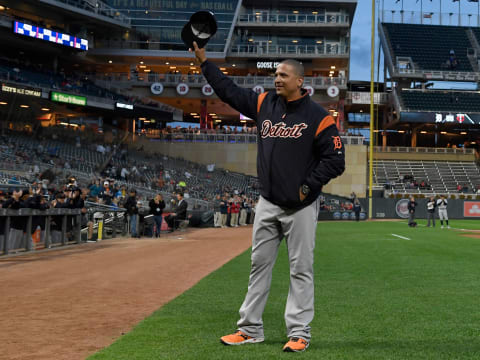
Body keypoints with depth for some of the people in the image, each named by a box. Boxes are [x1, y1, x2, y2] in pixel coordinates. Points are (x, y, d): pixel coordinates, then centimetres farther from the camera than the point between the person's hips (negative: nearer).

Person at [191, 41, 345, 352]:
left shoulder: (318, 116, -8)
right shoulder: (264, 104, 7)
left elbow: (335, 160, -9)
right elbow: (228, 90, 13)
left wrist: (307, 187, -13)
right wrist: (204, 60, 9)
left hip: (301, 207, -5)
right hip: (267, 204, 6)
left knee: (301, 269, 1)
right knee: (259, 265, 11)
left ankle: (299, 334, 9)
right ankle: (250, 329, 21)